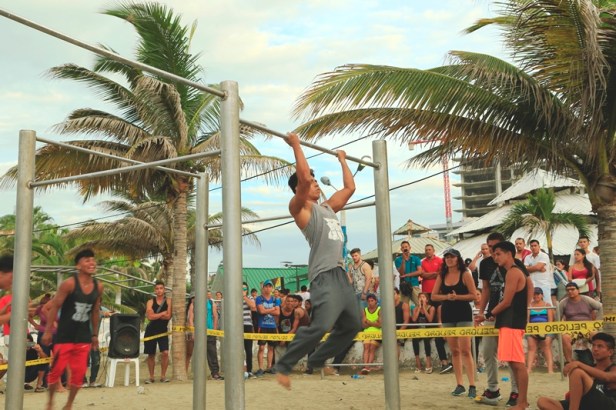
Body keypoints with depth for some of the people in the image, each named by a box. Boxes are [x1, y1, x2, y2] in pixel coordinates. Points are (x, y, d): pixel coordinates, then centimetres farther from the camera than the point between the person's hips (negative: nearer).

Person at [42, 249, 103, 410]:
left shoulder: (98, 287, 1)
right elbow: (54, 307, -11)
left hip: (83, 337, 4)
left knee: (79, 373, 3)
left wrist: (95, 334, 13)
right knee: (57, 369, 0)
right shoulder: (69, 284, -15)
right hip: (64, 336, -4)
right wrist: (48, 331, -13)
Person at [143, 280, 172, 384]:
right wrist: (163, 313, -10)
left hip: (163, 331, -1)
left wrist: (155, 315, -12)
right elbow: (150, 317, -12)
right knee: (151, 355, 7)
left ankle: (163, 376, -1)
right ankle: (151, 377, 18)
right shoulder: (150, 302, 3)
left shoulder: (168, 301, 1)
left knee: (165, 353, -14)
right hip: (151, 331, 1)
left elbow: (168, 316, -13)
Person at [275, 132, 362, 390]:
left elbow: (350, 187, 33)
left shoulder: (327, 208, 24)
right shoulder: (301, 208, 0)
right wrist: (296, 146, -7)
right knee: (321, 326, -23)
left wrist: (342, 161, 39)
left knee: (352, 325, 15)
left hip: (340, 274, 9)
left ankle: (316, 362, 26)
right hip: (324, 275, -9)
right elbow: (304, 177, -15)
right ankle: (284, 366, -9)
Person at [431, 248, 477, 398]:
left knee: (465, 350, -9)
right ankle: (459, 385, 14)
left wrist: (457, 297, -19)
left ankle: (472, 386, -6)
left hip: (463, 314, -4)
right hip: (447, 315, 5)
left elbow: (473, 295, -8)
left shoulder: (465, 274, -4)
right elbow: (434, 296, 6)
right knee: (454, 351, 8)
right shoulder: (442, 276, 8)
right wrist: (446, 297, -11)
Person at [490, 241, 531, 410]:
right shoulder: (515, 272, 19)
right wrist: (494, 314, 13)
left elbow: (506, 302, -15)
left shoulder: (512, 272, -11)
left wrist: (491, 313, -1)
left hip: (511, 323, -11)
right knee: (515, 363, 12)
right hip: (509, 322, 11)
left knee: (517, 363, -9)